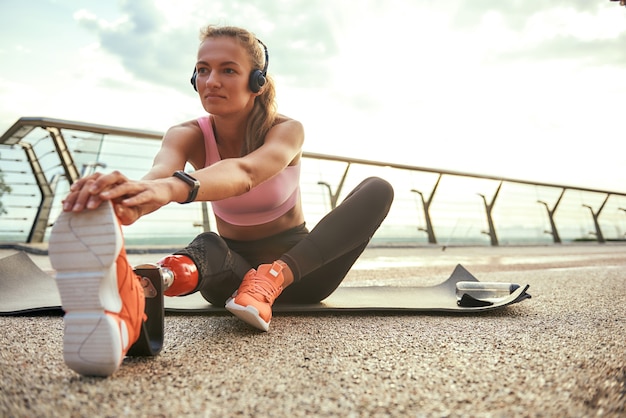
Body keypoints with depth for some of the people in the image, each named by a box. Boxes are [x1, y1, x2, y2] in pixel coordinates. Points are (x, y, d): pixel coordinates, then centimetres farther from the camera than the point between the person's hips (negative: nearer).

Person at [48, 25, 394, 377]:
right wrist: (125, 195, -62)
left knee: (378, 189, -22)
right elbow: (162, 169, -36)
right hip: (236, 266, 0)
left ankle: (278, 276, -38)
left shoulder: (287, 131, -17)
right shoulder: (188, 135, -10)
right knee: (208, 247, -37)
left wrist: (172, 188, -64)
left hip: (299, 263, 1)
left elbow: (244, 173, -42)